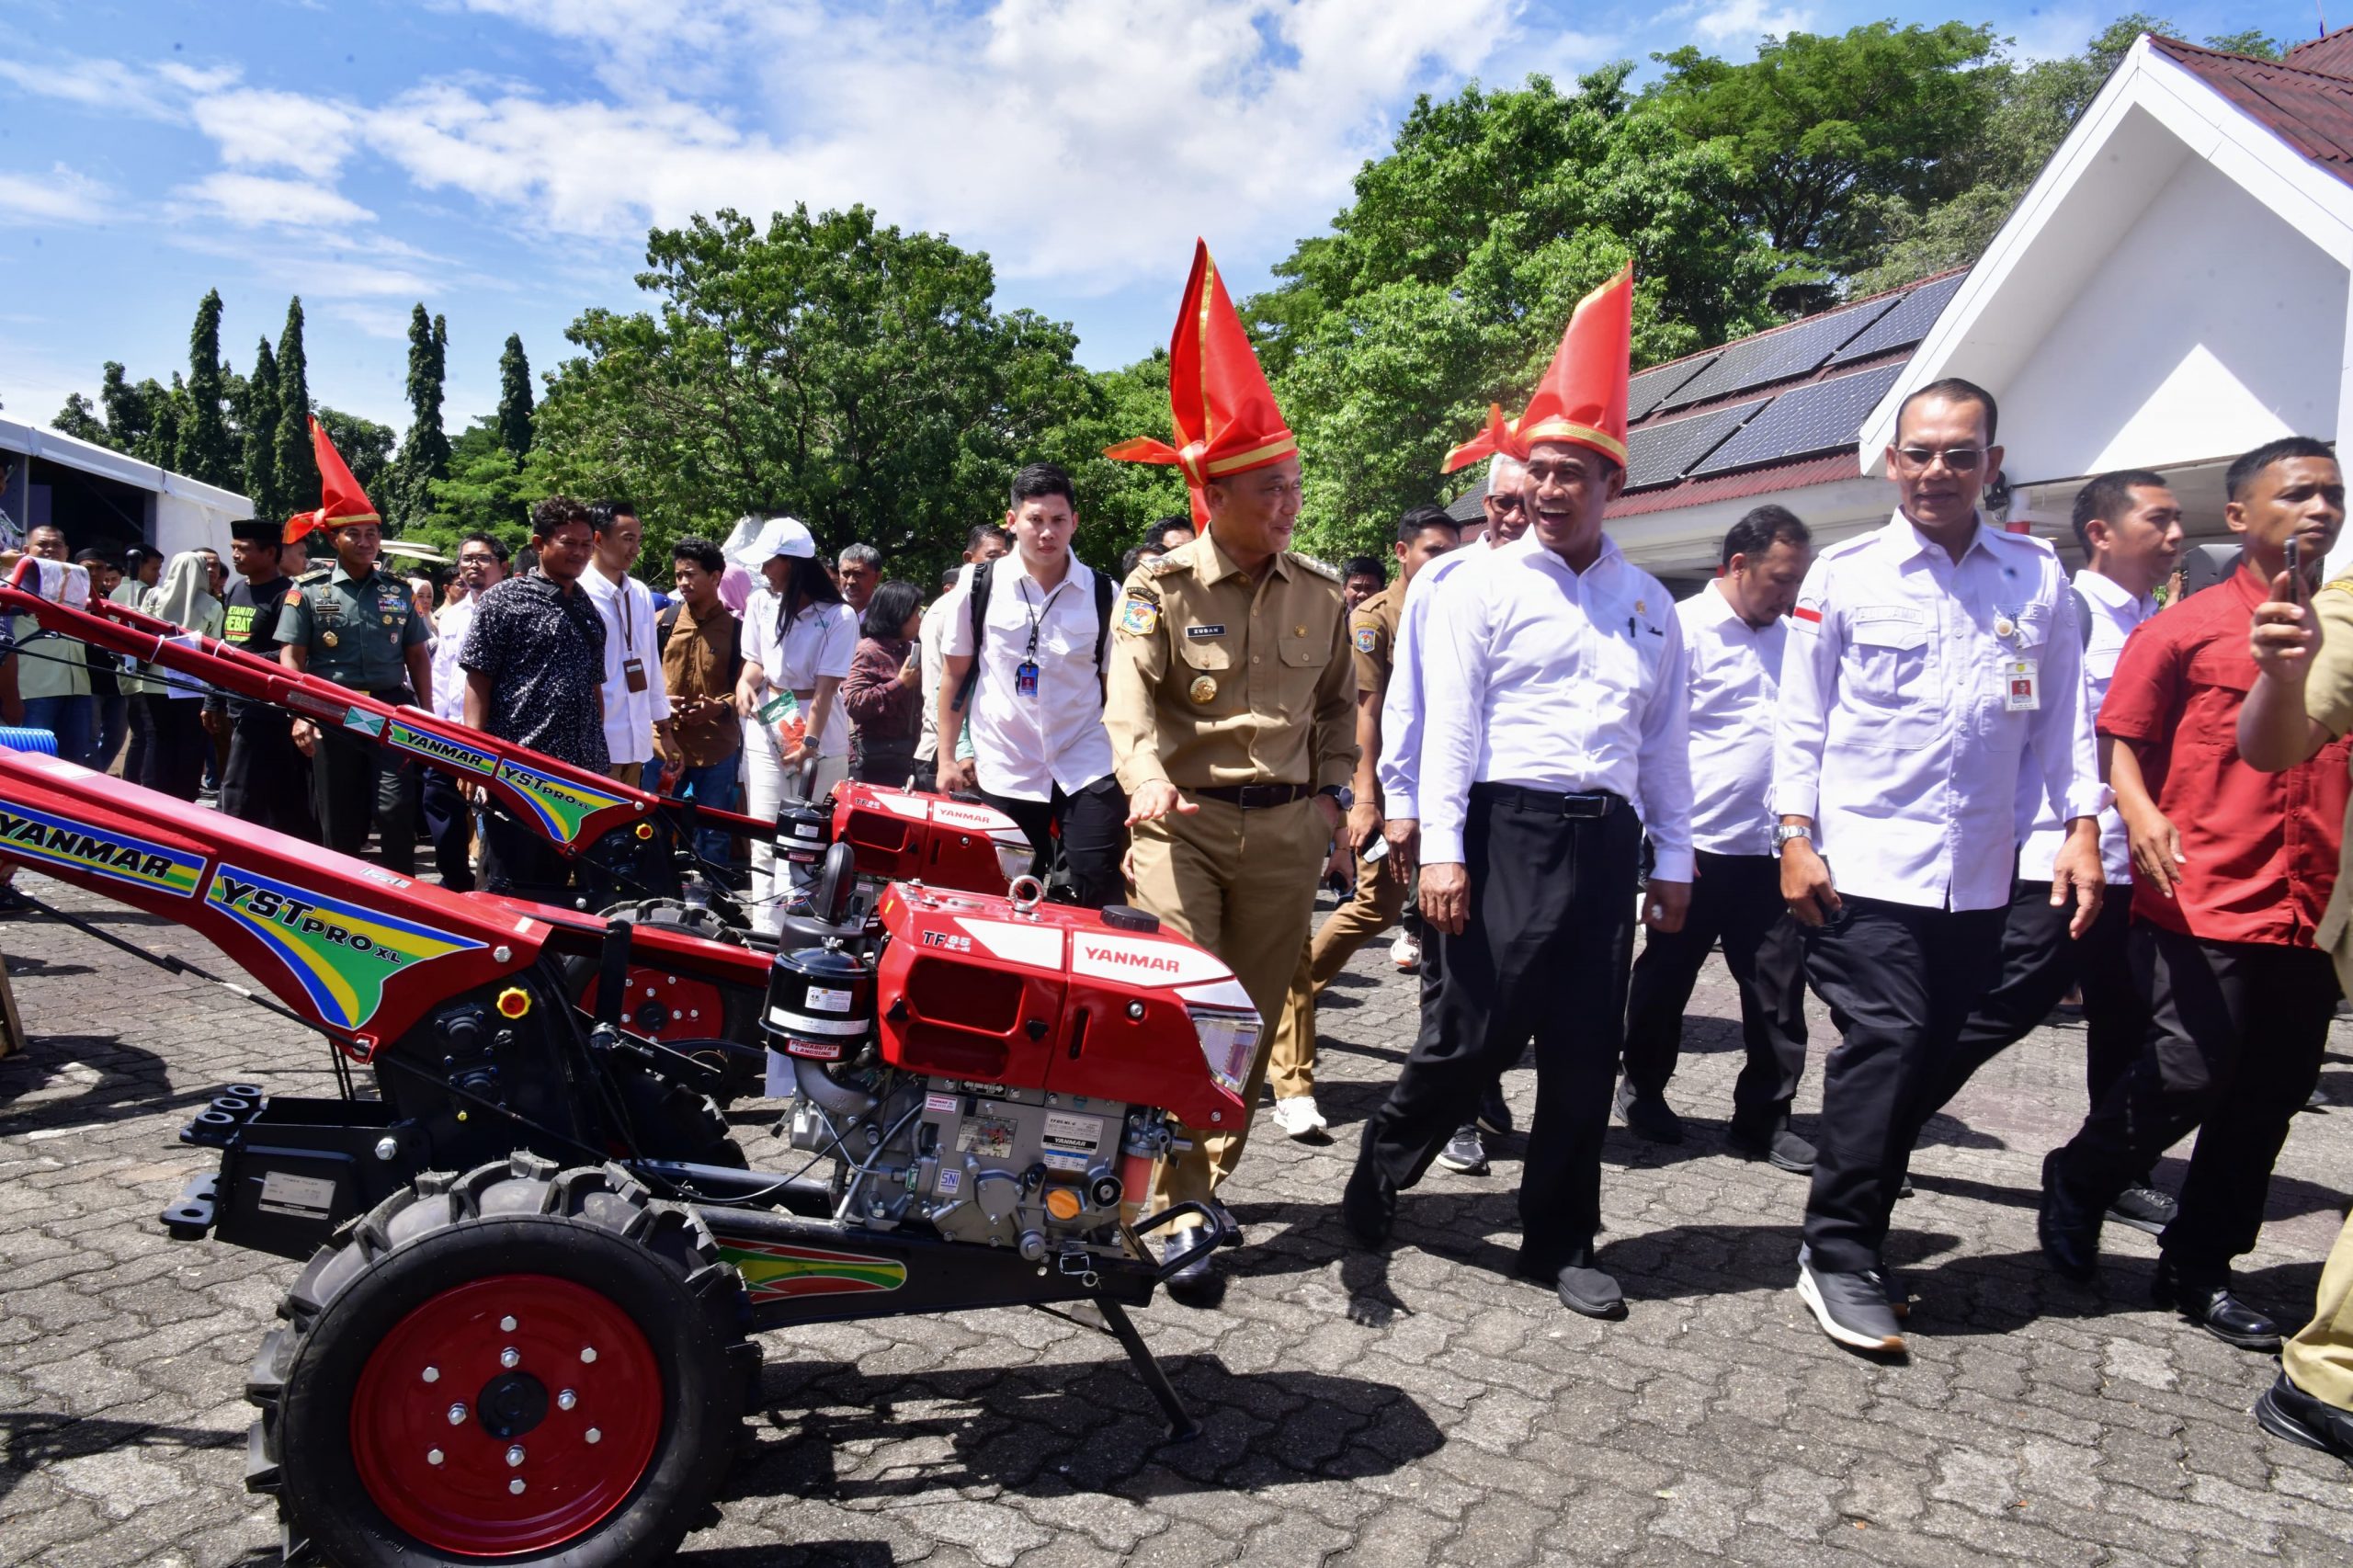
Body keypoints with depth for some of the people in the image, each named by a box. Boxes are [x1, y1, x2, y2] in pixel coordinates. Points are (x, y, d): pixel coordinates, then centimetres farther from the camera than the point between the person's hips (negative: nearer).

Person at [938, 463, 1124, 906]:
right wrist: (947, 757, 5)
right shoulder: (980, 586, -1)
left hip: (1086, 767, -1)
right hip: (1004, 771, 1)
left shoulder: (1103, 595, -1)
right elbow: (954, 673, 7)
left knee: (1100, 894, -9)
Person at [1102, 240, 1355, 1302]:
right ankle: (1178, 1212, 3)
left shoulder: (1318, 594, 8)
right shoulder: (1159, 587, -5)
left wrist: (1333, 792, 12)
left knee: (1253, 1015, 10)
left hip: (1287, 828, 4)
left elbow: (1337, 703, 20)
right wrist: (1147, 780, -35)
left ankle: (1207, 1180, 26)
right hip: (1182, 820, -4)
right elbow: (1130, 703, -17)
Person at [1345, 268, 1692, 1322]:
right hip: (1509, 828, -4)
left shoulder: (1650, 604, 14)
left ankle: (1559, 1243, 24)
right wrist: (1441, 854, -12)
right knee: (1471, 1034, -3)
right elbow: (1449, 727, -5)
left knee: (1585, 1055, 9)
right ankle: (1380, 1173, 23)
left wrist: (1673, 861, 12)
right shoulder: (1483, 586, 1)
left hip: (1607, 840, 4)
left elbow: (1664, 742, 16)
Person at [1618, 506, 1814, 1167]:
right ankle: (1643, 1089, 31)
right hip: (1697, 845, -5)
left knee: (1778, 986, 6)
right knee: (1666, 976, 11)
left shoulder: (1786, 637, 13)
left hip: (1769, 847, 5)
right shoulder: (1683, 628, -7)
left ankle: (1764, 1120, 18)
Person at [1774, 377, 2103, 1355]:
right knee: (1885, 1044, -11)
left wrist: (2082, 825, 2)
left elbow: (2062, 715, 12)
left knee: (1929, 1062, 9)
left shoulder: (2037, 577, 9)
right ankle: (1837, 1258, -1)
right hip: (1865, 861, -3)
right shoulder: (1845, 574, 1)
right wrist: (1795, 837, -5)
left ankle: (1856, 1233, 25)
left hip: (1978, 873, 4)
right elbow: (1802, 717, 1)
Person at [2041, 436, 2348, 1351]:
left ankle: (2197, 1272, 24)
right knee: (2187, 1077, -9)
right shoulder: (2185, 629, 0)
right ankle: (2077, 1185, 20)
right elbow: (2122, 740, -1)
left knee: (2268, 1100, 9)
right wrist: (2142, 817, -18)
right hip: (2204, 901, -5)